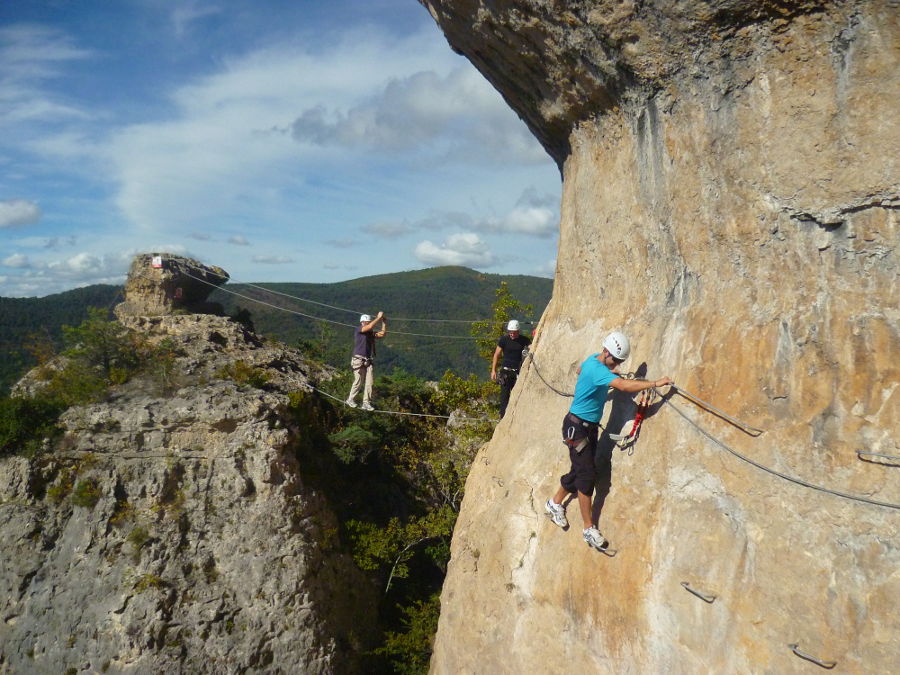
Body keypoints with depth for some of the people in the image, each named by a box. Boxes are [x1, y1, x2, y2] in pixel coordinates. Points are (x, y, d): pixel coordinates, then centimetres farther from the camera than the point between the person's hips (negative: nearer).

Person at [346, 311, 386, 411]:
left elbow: (382, 334, 8)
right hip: (359, 361, -6)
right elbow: (370, 326, -22)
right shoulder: (358, 329, -7)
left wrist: (384, 322, 2)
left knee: (369, 382, -1)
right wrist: (378, 318, -15)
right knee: (358, 382, -1)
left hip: (369, 361, 6)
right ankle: (350, 399, 19)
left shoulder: (371, 332, 13)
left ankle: (366, 403, 3)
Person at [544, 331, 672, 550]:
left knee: (580, 470, 17)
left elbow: (579, 370, 28)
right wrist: (656, 383, -37)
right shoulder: (597, 369, -26)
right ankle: (589, 529, -4)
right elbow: (624, 385, -40)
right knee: (586, 474, -9)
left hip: (589, 426, 10)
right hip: (577, 427, -10)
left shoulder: (594, 361, 4)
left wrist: (608, 374, 18)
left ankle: (555, 503, 37)